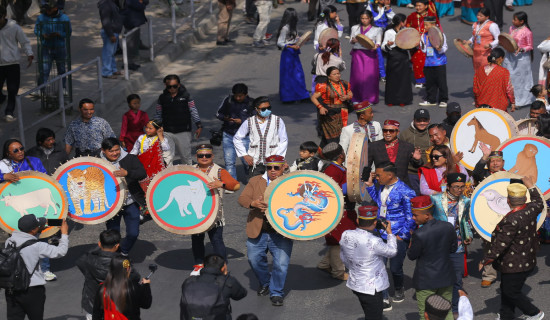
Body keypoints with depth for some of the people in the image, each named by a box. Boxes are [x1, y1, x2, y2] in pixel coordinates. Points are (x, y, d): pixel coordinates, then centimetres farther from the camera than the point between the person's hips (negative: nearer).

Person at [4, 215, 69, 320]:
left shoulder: (9, 241, -1)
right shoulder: (37, 246, -19)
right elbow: (61, 252, -12)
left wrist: (40, 230, 17)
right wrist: (64, 234, 2)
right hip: (31, 291, -5)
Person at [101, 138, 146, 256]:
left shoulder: (130, 159, -9)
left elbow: (143, 174, -22)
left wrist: (126, 173, -39)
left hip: (130, 203, -1)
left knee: (133, 233, -1)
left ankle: (123, 253, 27)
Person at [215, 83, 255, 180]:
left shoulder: (252, 104, -4)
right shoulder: (228, 101, 3)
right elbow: (218, 113, 12)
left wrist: (241, 121, -19)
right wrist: (225, 118, -10)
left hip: (244, 137, -2)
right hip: (228, 136, 3)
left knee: (247, 161, 1)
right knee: (229, 162, 1)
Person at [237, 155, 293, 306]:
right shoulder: (255, 181, 7)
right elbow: (242, 198, 0)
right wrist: (253, 203, -21)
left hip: (282, 233, -2)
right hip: (258, 232, 2)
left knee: (281, 264, -7)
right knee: (254, 260, 10)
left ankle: (276, 293, 13)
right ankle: (265, 283, 38)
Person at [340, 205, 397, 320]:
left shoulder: (346, 235, -9)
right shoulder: (373, 242, -29)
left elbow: (343, 257, 8)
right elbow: (392, 252, -10)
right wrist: (389, 233, 4)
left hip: (355, 283, 7)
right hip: (371, 288, -7)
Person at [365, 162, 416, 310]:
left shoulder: (405, 192, -18)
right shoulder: (382, 187, 3)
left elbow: (410, 217, -13)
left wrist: (402, 236, -10)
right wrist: (370, 185, 11)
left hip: (397, 237, -6)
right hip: (381, 234, 6)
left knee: (395, 268, 8)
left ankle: (399, 290, 40)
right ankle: (384, 300, 10)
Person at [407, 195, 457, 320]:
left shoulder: (419, 234, -25)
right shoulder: (448, 227, -9)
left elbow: (411, 256, -11)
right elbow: (453, 249, 5)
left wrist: (411, 243, 6)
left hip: (426, 282, -5)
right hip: (446, 277, 5)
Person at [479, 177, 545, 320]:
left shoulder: (511, 220, -30)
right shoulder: (531, 209, -7)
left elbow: (501, 244, -25)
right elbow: (539, 204, 21)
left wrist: (485, 260, -15)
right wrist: (531, 187, 31)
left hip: (514, 265, -9)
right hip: (527, 260, 9)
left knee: (511, 292, 8)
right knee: (506, 289, 21)